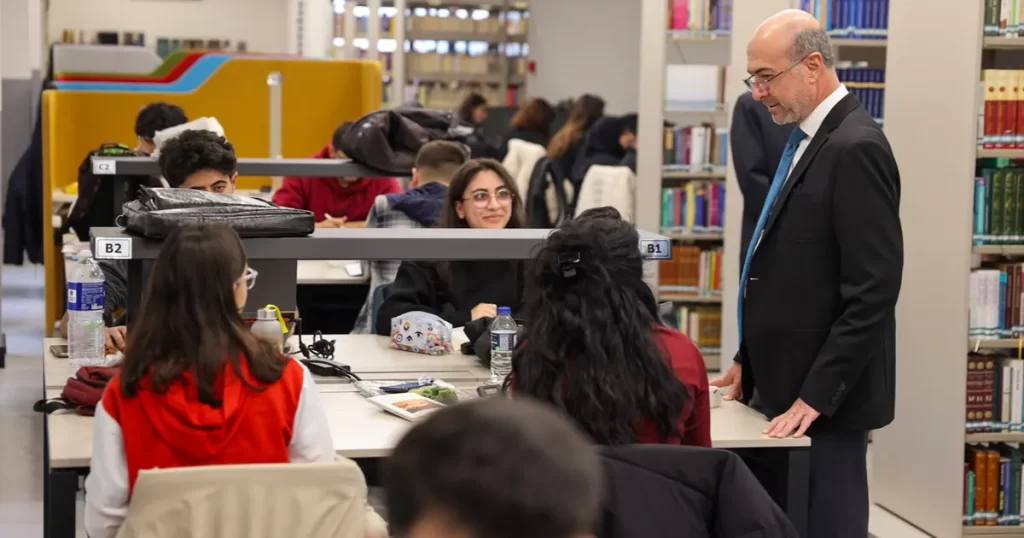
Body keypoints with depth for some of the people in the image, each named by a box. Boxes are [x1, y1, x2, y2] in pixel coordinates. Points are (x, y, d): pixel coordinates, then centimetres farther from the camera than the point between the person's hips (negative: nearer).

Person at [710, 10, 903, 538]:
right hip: (787, 384, 9)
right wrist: (750, 360, 15)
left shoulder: (855, 147, -16)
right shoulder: (808, 138, 13)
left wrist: (816, 396, -19)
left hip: (823, 398, -9)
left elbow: (873, 290, -20)